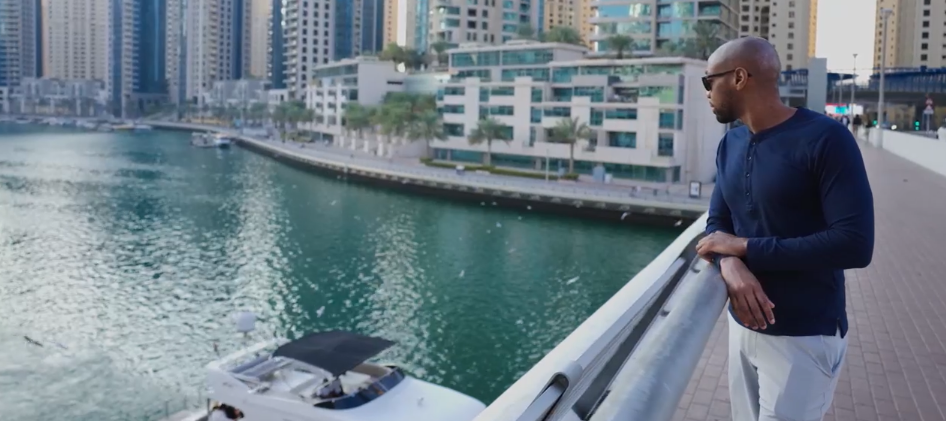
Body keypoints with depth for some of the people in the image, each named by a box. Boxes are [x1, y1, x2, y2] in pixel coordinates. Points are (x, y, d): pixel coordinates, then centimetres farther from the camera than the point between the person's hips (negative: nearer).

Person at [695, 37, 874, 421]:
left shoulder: (825, 139, -16)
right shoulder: (730, 144, 7)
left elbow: (855, 244, -22)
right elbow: (717, 224, 6)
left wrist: (745, 247, -19)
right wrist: (729, 264, -18)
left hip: (804, 336, -6)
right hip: (743, 324, 7)